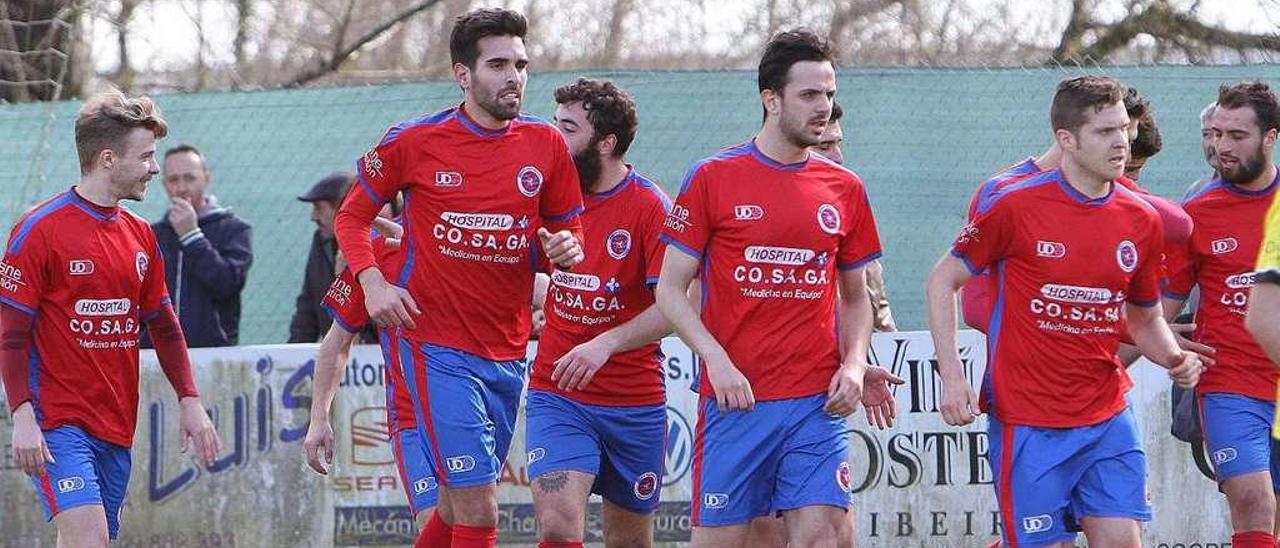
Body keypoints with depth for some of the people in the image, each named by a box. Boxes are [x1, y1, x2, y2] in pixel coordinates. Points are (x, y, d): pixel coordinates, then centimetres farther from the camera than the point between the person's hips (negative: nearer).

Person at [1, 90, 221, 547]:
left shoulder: (139, 235, 13)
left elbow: (164, 325, 21)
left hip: (117, 424, 7)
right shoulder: (40, 230, -8)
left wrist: (190, 400, 12)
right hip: (58, 421, -7)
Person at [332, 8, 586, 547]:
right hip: (436, 348, -5)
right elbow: (352, 215, 8)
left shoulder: (546, 145, 4)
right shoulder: (414, 142, -4)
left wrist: (566, 248, -9)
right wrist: (373, 282, -9)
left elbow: (567, 227, 15)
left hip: (508, 355, 5)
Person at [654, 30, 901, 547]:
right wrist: (717, 360, -13)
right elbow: (670, 289, 1)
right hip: (735, 398, -2)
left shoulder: (844, 189, 9)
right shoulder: (713, 178, 0)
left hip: (819, 402, 2)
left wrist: (854, 365, 1)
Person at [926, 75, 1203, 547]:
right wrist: (951, 376, -9)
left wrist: (1174, 358, -2)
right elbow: (942, 281, 1)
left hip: (1109, 419, 4)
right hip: (1029, 426, -4)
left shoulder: (1141, 221, 6)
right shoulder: (1015, 206, -8)